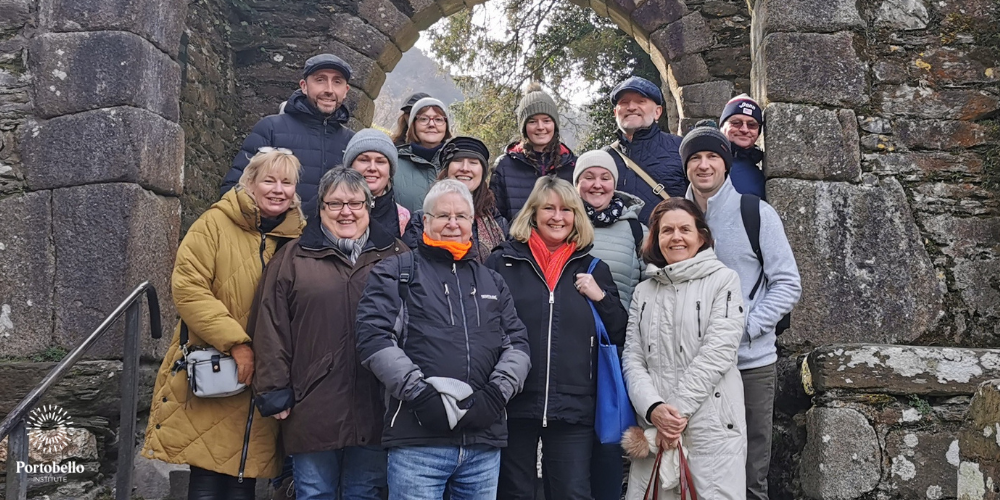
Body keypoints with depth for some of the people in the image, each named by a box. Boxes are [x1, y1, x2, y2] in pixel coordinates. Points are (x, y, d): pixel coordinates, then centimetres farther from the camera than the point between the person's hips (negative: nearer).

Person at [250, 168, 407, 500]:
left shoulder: (397, 256, 9)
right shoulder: (292, 257, 7)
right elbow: (271, 328, 2)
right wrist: (274, 391, -4)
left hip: (375, 410, 1)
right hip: (313, 408, -1)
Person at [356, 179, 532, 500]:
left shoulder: (493, 283, 21)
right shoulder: (395, 273, 8)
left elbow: (518, 344, 13)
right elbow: (374, 337, -5)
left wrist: (496, 394, -5)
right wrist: (420, 394, -15)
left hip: (485, 441, 4)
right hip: (417, 440, -4)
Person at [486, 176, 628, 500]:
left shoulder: (593, 270, 11)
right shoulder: (502, 263, 4)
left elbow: (620, 337, 11)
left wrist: (601, 297, -5)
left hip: (573, 409, 1)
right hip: (514, 404, -1)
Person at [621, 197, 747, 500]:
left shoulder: (723, 280, 2)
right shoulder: (644, 291, 13)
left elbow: (717, 352, -8)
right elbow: (632, 359, 6)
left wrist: (679, 410, -13)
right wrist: (653, 409, -12)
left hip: (713, 429, -3)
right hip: (654, 428, 3)